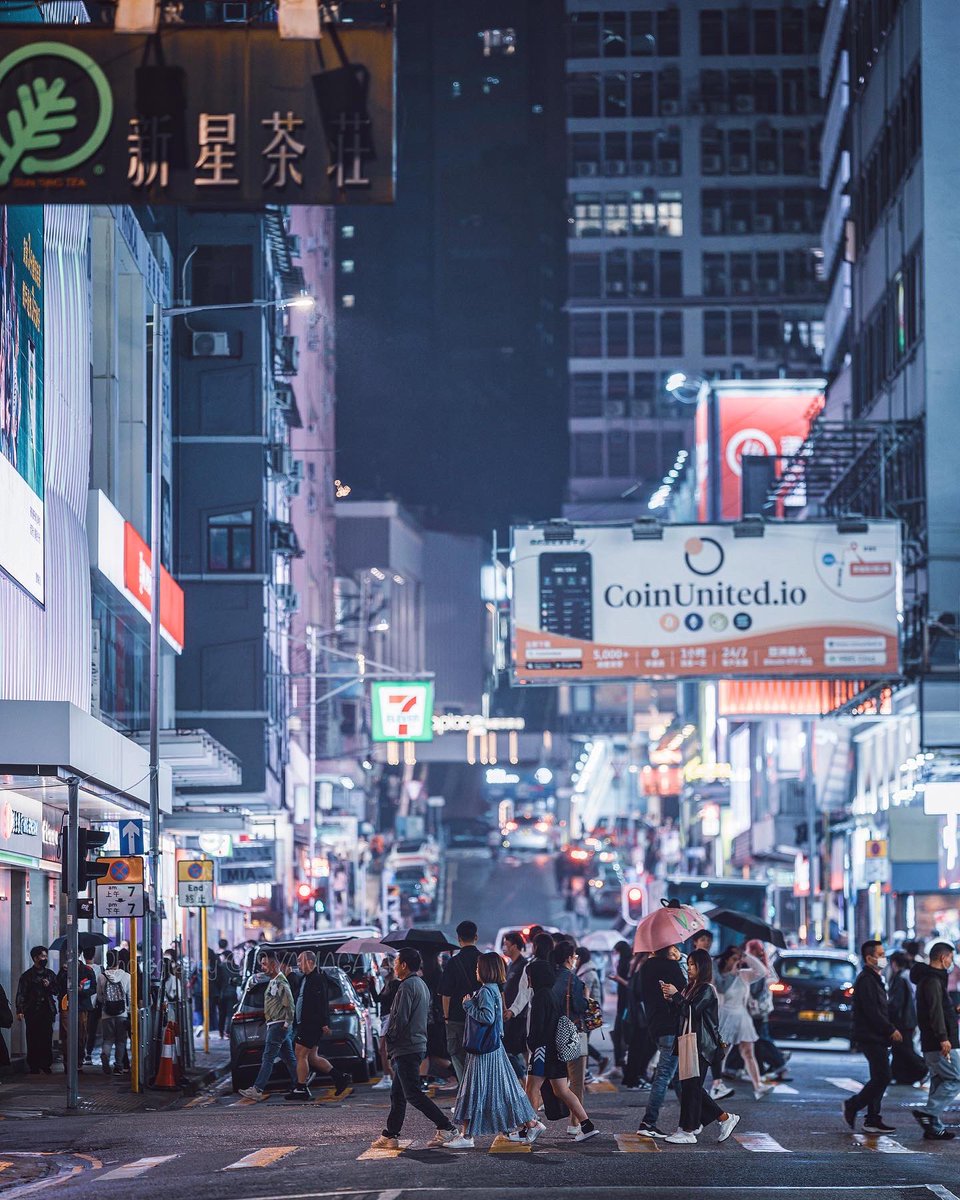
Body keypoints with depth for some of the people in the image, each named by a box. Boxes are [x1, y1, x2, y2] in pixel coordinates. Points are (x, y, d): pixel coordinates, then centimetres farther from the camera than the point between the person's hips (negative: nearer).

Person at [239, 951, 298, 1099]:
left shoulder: (280, 983, -14)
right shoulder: (272, 981, 17)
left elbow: (289, 1005, -20)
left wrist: (287, 1023, -16)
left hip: (278, 1026, -10)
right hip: (273, 1025, 10)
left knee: (268, 1058, -12)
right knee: (289, 1058, 13)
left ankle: (257, 1090, -15)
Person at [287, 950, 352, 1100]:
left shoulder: (317, 978, -13)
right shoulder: (306, 978, 19)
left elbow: (322, 1002, -20)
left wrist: (324, 1024, -24)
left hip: (312, 1025, -11)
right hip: (305, 1024, 11)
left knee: (301, 1054, -7)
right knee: (311, 1057, 11)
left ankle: (301, 1089, -3)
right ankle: (340, 1077, 14)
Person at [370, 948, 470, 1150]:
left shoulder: (407, 987, -16)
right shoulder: (422, 985, 16)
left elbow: (400, 1019, -22)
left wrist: (390, 1037, -4)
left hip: (406, 1048, -10)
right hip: (418, 1044, 10)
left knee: (413, 1094, -9)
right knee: (397, 1093, 13)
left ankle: (447, 1128, -12)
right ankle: (390, 1135, 16)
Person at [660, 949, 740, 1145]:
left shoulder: (706, 990, -9)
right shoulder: (692, 987, 17)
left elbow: (690, 1011, -19)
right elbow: (682, 1013, 16)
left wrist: (676, 995, -13)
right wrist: (670, 1000, 2)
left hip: (701, 1046, -9)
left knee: (691, 1086, -8)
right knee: (692, 1087, 8)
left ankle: (688, 1131, -4)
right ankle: (725, 1118, 15)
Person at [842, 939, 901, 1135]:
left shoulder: (874, 979, 19)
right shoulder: (866, 980, -14)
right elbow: (872, 1012, -20)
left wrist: (890, 1029, 11)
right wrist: (891, 1030, -15)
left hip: (877, 1038, 10)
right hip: (871, 1037, -10)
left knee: (879, 1078, 9)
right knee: (882, 1077, -11)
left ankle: (872, 1120, 11)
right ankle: (852, 1106, -2)